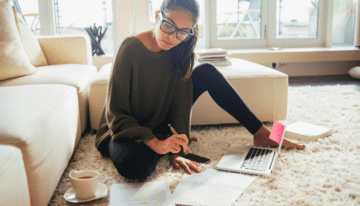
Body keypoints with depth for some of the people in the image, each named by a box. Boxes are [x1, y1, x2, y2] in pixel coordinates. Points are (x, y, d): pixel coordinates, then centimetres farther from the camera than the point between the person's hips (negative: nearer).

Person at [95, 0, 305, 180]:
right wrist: (157, 144, -35)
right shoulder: (130, 48, -25)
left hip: (159, 123, 5)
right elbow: (116, 114, -24)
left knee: (207, 72, -9)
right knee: (136, 165, -42)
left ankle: (261, 134, -3)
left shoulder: (178, 51, -9)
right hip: (126, 130, -5)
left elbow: (180, 100, -11)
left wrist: (178, 150, -22)